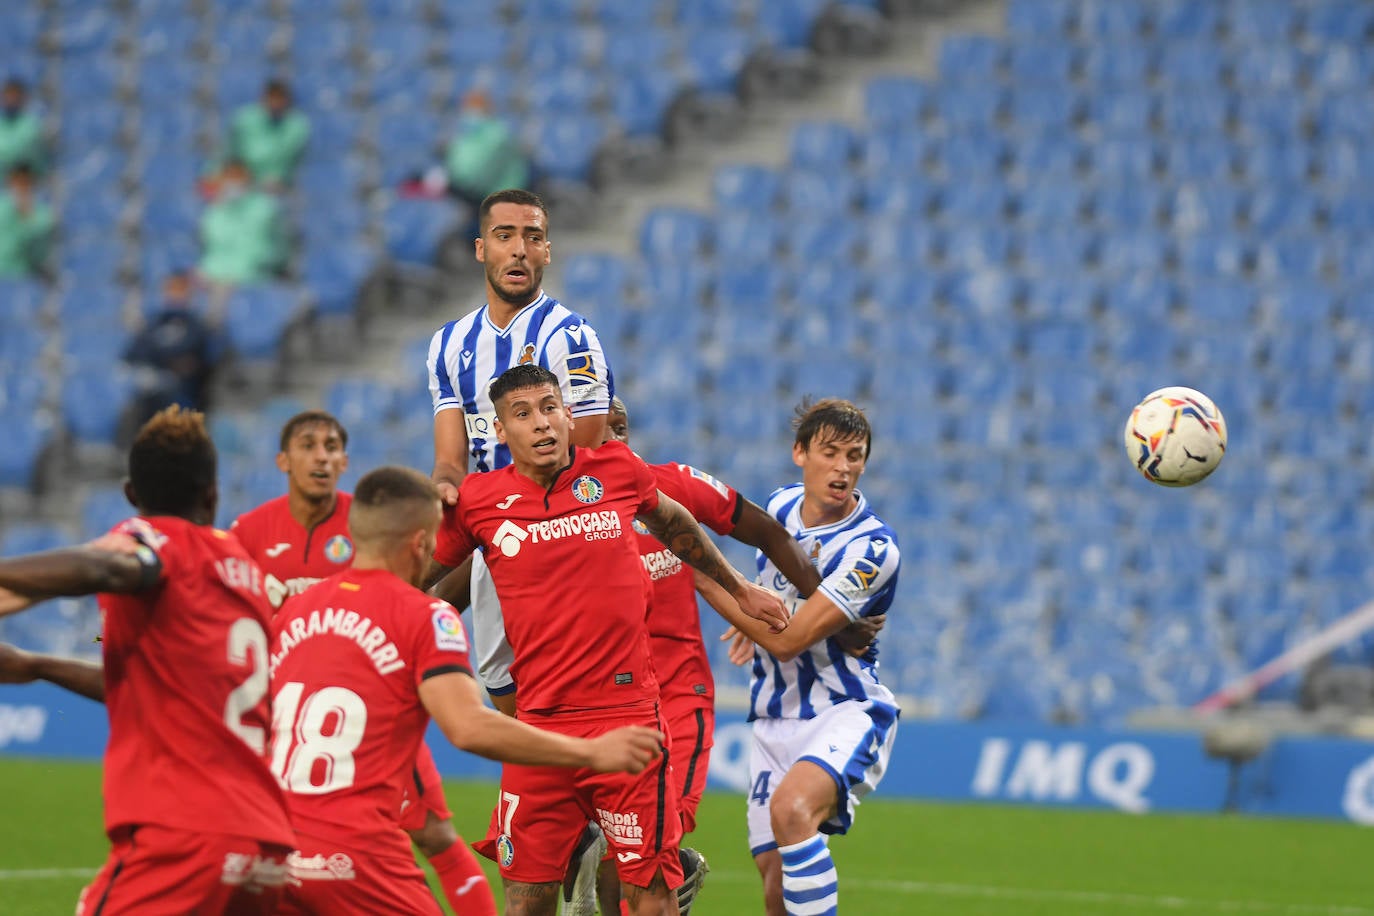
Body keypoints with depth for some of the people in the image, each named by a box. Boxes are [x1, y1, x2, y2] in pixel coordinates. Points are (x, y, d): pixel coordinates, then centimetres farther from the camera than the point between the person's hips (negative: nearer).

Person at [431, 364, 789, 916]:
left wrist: (738, 590, 32)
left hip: (628, 711, 0)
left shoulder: (619, 470, 2)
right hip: (540, 721, 0)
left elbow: (671, 522, 24)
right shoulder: (475, 502, 0)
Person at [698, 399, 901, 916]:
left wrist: (705, 579, -16)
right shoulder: (779, 505, 3)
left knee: (792, 808, -36)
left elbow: (788, 639, -21)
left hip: (846, 713, -6)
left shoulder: (873, 549, -18)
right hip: (774, 720, 6)